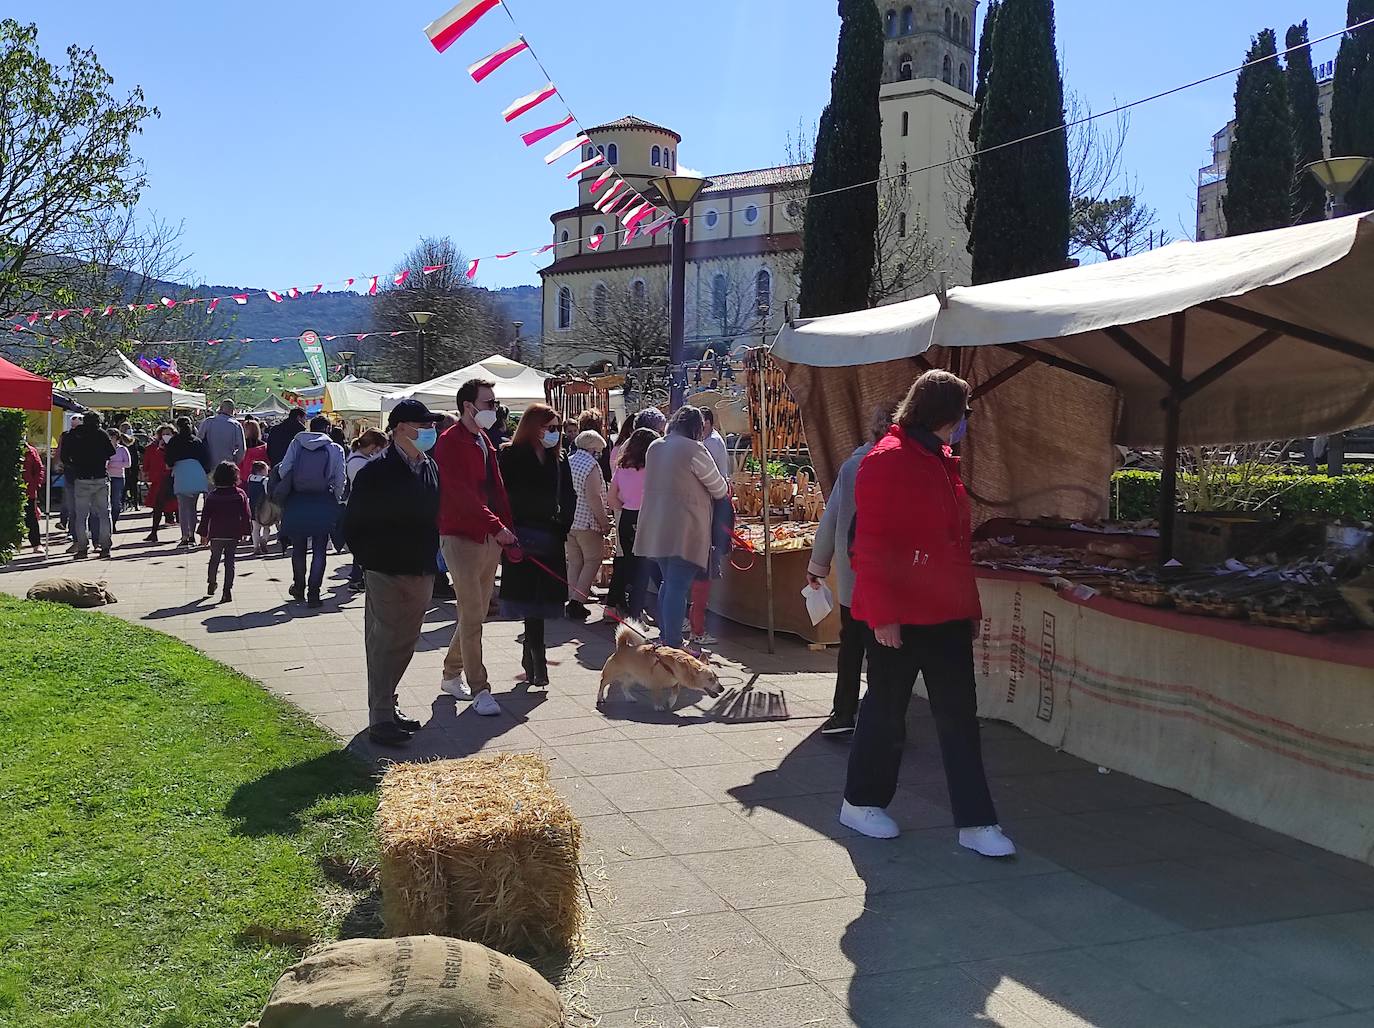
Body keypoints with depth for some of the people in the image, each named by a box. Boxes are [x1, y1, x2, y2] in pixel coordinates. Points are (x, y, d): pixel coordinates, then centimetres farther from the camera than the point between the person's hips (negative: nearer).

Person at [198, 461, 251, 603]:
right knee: (229, 561, 2)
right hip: (233, 534, 0)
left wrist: (203, 533, 7)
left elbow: (205, 516, 0)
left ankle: (211, 584, 30)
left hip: (216, 534, 0)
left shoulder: (212, 495, -2)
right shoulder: (241, 494, -3)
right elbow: (246, 515, -2)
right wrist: (245, 531, 7)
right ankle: (228, 590, -5)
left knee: (214, 559, 19)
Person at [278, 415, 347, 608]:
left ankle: (299, 588, 30)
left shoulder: (296, 443, 3)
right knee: (319, 550, 5)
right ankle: (313, 593, 3)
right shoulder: (336, 449, 0)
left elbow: (283, 470, -3)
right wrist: (336, 500, 10)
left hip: (297, 501, 2)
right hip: (323, 503, -2)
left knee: (298, 547, 17)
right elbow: (339, 481, -3)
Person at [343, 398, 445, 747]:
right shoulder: (376, 472, -12)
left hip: (422, 574, 7)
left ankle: (386, 703, 30)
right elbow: (353, 526, -8)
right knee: (385, 644, -2)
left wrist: (430, 557, 11)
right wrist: (373, 560, -7)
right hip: (387, 574, -7)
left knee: (406, 643, 15)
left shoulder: (430, 469, 10)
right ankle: (380, 718, 5)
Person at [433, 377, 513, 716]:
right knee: (472, 616, -6)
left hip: (490, 538, 8)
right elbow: (462, 494, -21)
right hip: (462, 538, -8)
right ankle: (478, 689, 0)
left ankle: (452, 674, 29)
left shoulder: (485, 442, 16)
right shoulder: (450, 443, -12)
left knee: (477, 613, 14)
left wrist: (507, 530, 8)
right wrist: (496, 525, -25)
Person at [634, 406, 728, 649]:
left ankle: (664, 638, 25)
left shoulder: (654, 448, 10)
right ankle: (673, 645, -7)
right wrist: (726, 489, 20)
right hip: (684, 530, -7)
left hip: (655, 528, 8)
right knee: (678, 587, -7)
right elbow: (719, 490, -3)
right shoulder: (694, 450, -11)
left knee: (668, 582, 19)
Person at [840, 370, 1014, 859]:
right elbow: (870, 546, -18)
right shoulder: (886, 461, -14)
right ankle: (860, 803, 27)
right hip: (897, 618, -8)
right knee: (886, 712, 8)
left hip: (946, 615, 8)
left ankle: (975, 823, 13)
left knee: (959, 717, 7)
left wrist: (970, 604, 17)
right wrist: (881, 614, -20)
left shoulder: (942, 462, 12)